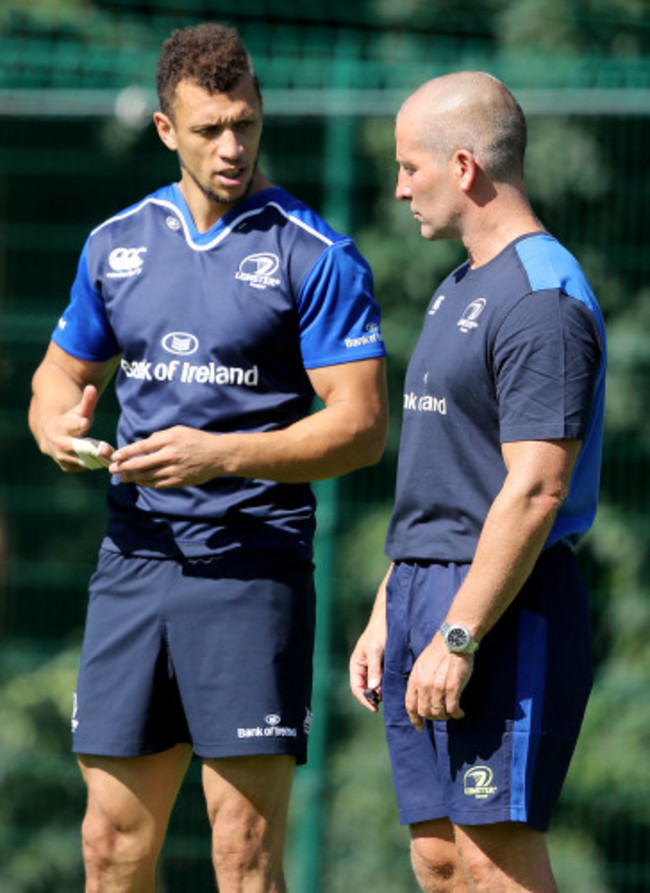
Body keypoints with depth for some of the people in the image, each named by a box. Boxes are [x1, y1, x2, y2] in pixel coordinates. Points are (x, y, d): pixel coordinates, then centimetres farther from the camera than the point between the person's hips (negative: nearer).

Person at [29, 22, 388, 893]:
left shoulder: (318, 256, -5)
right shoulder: (116, 243, 11)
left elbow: (360, 424, -9)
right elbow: (61, 372, 24)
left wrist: (220, 454, -20)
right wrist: (58, 427, 0)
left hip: (252, 567, -5)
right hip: (133, 555, 5)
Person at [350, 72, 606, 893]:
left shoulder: (542, 299, -15)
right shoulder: (460, 290, 18)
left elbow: (534, 492, -21)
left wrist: (457, 640, -23)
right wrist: (387, 617, 21)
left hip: (500, 610, -10)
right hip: (428, 594, 10)